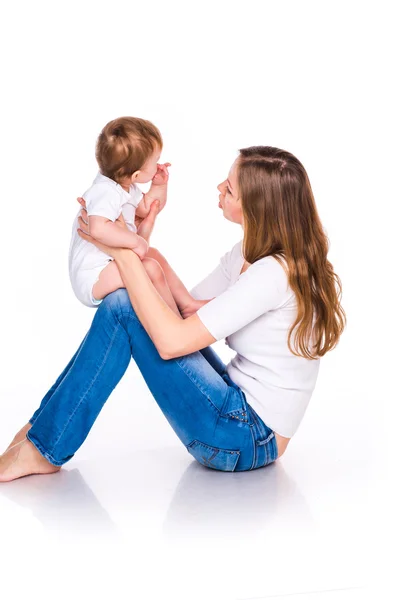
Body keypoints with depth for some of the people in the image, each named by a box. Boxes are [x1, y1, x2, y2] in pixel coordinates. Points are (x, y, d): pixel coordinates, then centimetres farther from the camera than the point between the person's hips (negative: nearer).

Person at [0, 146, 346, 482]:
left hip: (249, 441, -9)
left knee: (122, 309, -15)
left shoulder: (274, 273, -23)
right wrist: (143, 245, 1)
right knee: (127, 303, 4)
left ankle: (43, 450, -5)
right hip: (238, 403, 9)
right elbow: (189, 307, 9)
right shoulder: (250, 253, 6)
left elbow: (172, 341, -25)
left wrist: (124, 251, -18)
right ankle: (46, 425, 7)